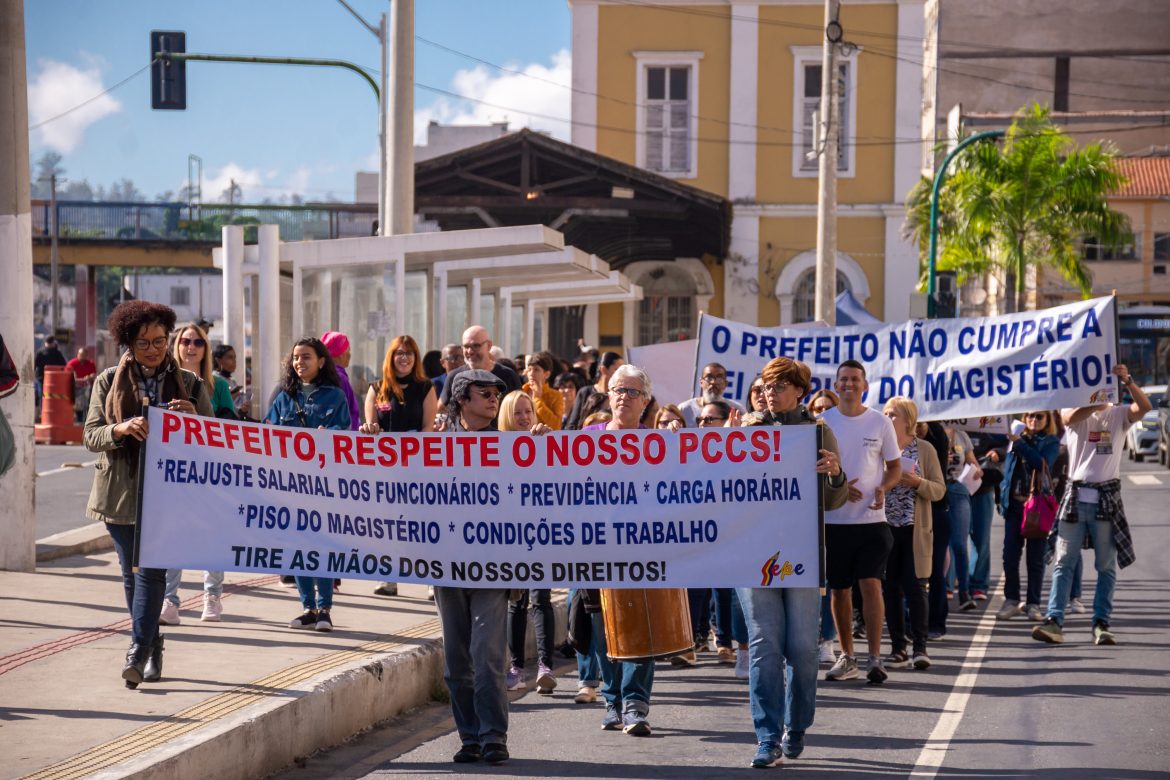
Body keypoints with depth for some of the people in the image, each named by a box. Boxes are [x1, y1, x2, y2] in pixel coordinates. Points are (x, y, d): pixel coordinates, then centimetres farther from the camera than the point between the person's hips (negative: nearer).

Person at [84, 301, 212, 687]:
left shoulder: (189, 384, 7)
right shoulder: (109, 382, 8)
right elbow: (91, 435, 2)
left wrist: (194, 418, -12)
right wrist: (122, 428, -19)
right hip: (121, 492, 2)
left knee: (151, 569, -13)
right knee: (132, 574, 7)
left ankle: (138, 652, -15)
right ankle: (152, 646, 21)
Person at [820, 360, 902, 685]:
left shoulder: (880, 422, 3)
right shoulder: (823, 421, 3)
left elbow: (895, 467, 9)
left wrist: (882, 488, -12)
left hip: (871, 519, -1)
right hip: (834, 520, 1)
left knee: (870, 583, -11)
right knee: (840, 589, 7)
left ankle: (875, 658, -8)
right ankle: (846, 657, 18)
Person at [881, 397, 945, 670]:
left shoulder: (925, 449, 3)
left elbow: (940, 490, 1)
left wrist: (917, 483, -16)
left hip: (914, 529, -2)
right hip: (885, 527, 2)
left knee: (915, 588, -4)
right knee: (890, 589, 3)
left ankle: (920, 647, 0)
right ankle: (897, 647, 9)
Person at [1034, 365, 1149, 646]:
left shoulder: (1119, 414, 7)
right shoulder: (1075, 412, 5)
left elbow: (1145, 407, -12)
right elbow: (1072, 416, -20)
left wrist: (1127, 381, -26)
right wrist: (1098, 401, -32)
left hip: (1108, 498, 1)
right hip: (1076, 494, -1)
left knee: (1107, 565, 3)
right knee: (1064, 562, -3)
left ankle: (1101, 623, 7)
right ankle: (1054, 621, -6)